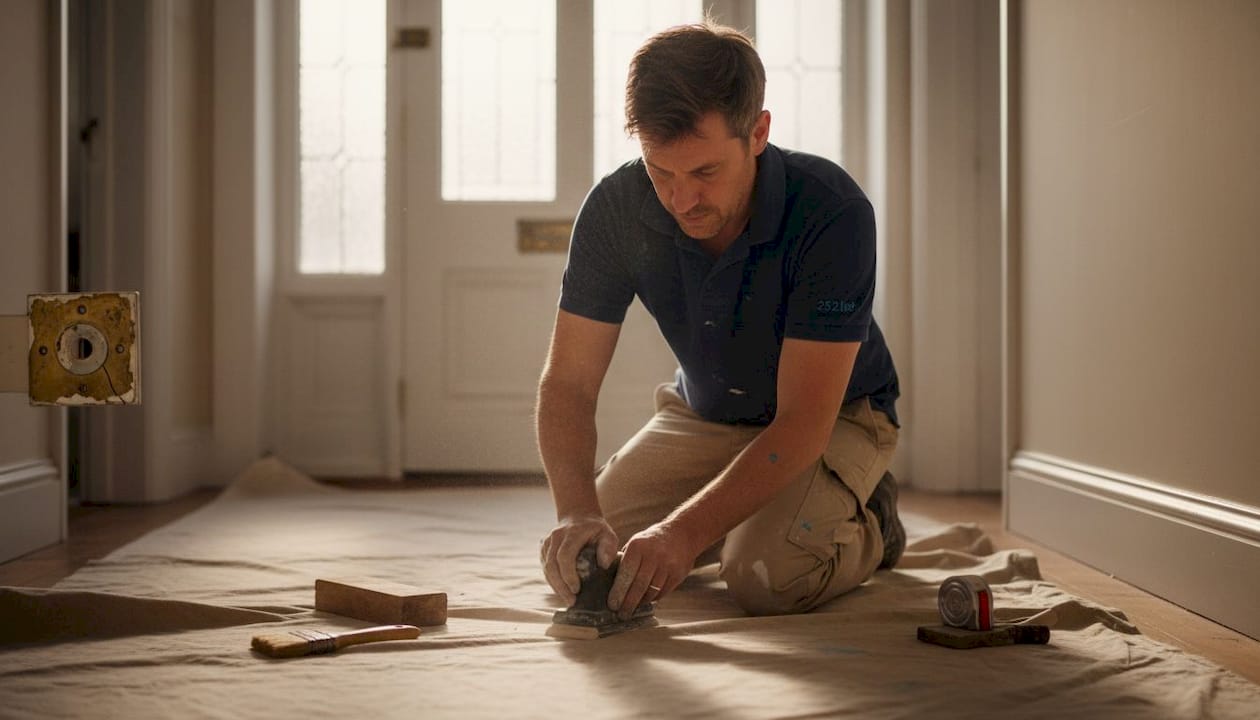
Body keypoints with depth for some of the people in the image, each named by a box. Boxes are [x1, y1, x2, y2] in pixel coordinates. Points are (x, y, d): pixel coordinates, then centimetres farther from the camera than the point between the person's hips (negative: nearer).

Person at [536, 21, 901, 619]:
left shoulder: (832, 214, -33)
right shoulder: (616, 209, -21)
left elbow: (803, 423, -33)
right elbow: (569, 382, -19)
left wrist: (685, 532, -44)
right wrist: (577, 512, -38)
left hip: (834, 417, -4)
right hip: (702, 414, 5)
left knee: (767, 576, -29)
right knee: (585, 556, -8)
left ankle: (868, 524, 5)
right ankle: (731, 515, 19)